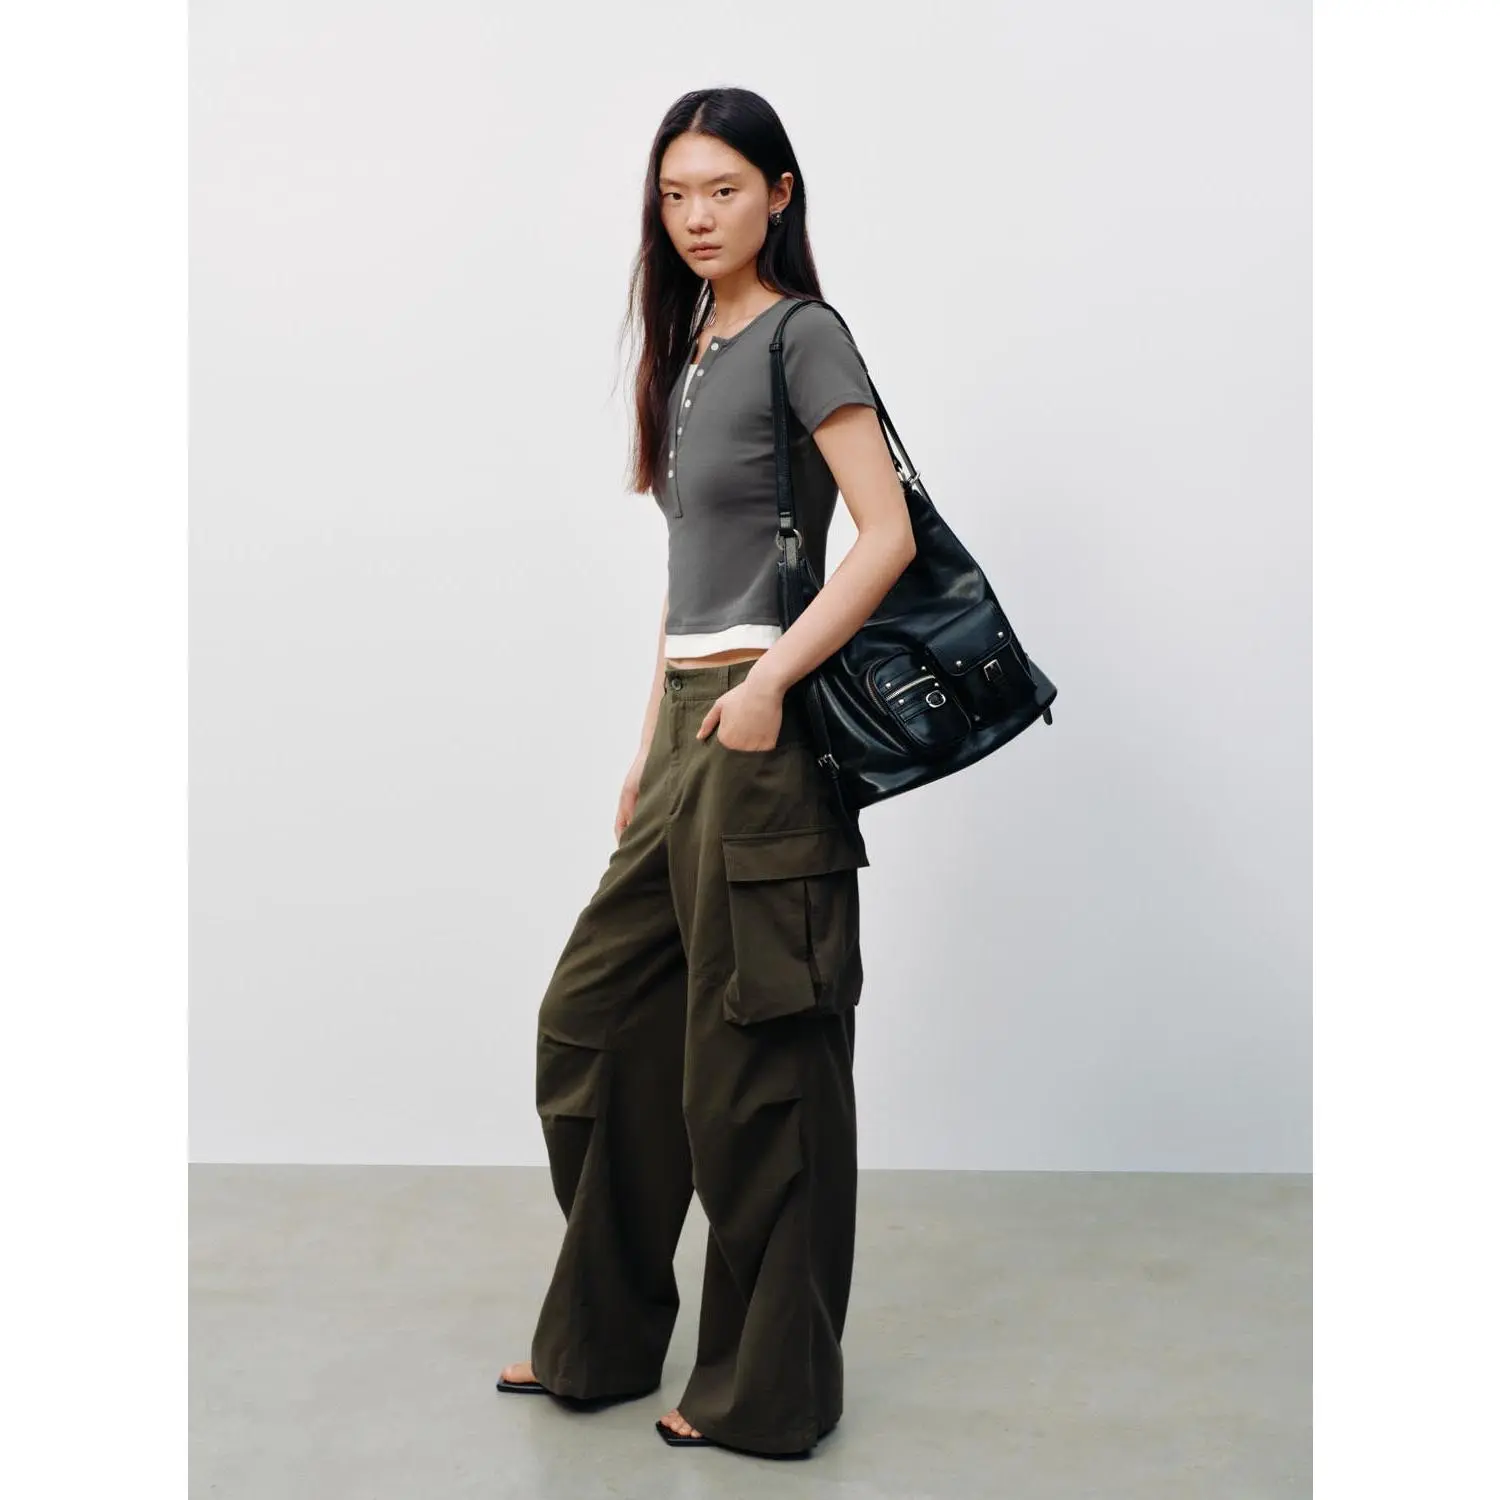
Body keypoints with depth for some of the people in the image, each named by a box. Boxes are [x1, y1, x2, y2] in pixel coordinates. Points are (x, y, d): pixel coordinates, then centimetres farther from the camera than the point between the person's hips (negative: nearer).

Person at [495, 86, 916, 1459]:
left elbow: (888, 534, -14)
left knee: (754, 1058, 0)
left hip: (761, 728, -9)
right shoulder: (691, 349, 18)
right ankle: (603, 1339, 29)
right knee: (592, 1018, 13)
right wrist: (651, 750, 16)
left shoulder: (802, 335, -5)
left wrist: (764, 688, -19)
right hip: (688, 725, 9)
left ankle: (766, 1389, 17)